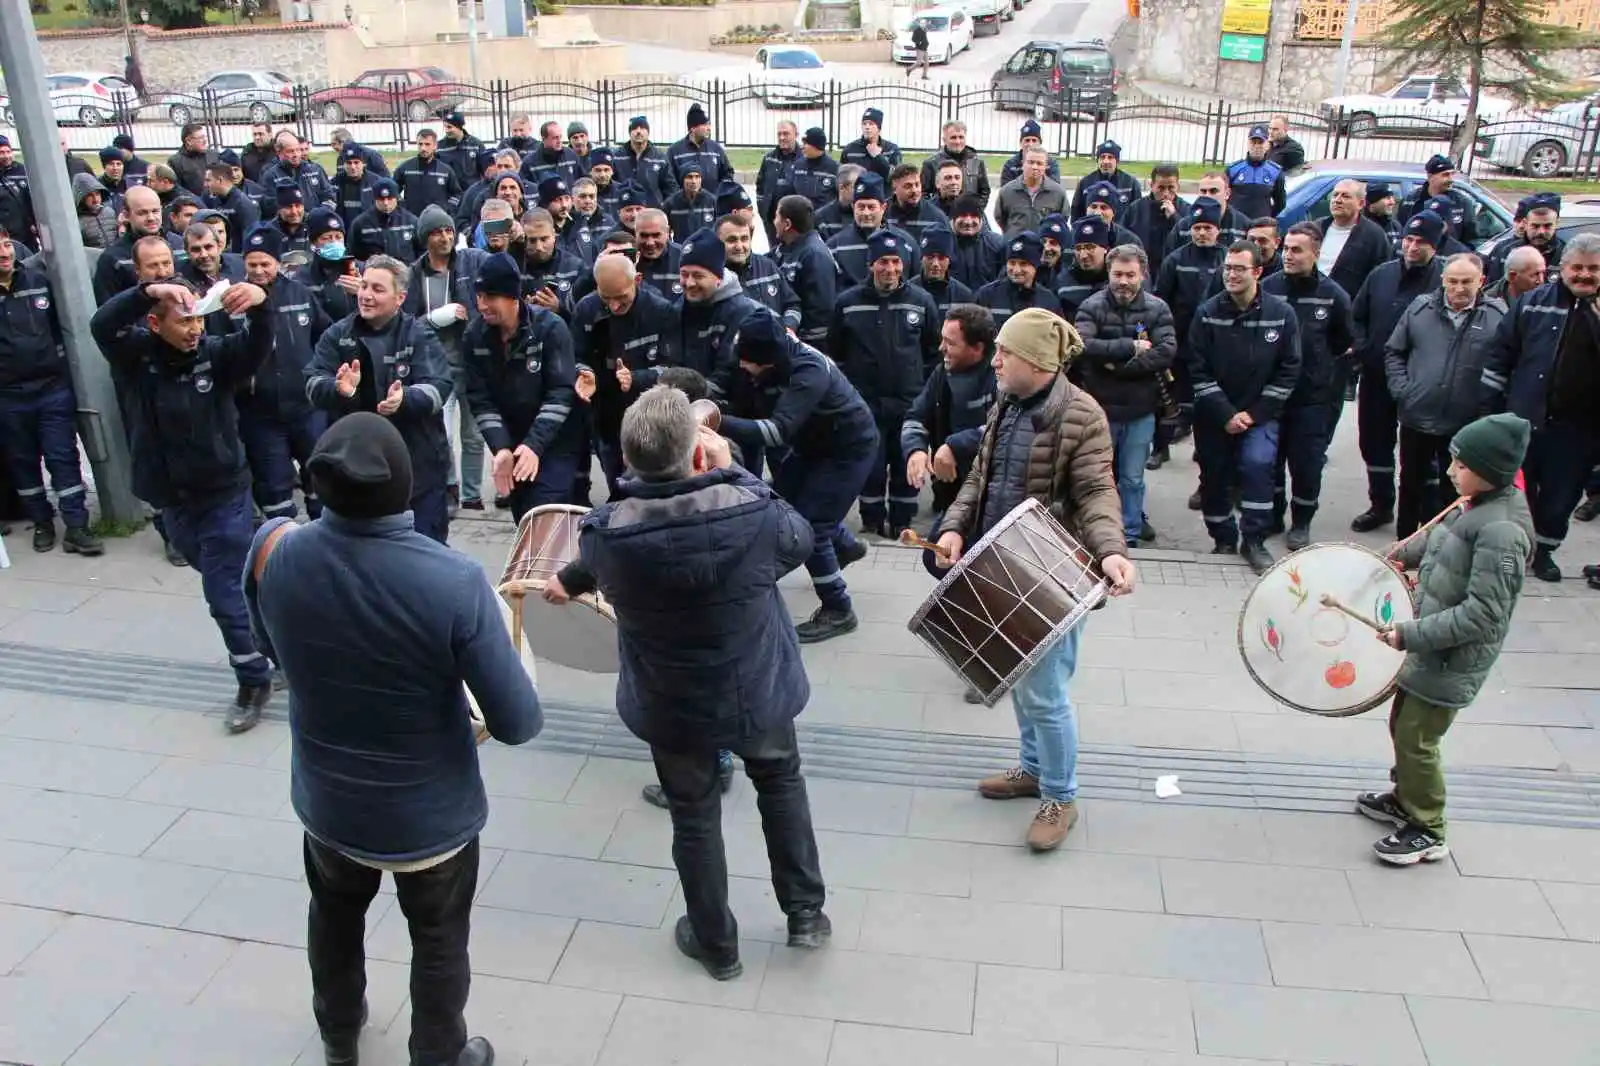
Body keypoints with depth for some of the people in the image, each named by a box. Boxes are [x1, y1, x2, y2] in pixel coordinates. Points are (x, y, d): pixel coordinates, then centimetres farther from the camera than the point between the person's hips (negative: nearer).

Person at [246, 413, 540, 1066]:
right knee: (438, 941, 23)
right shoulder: (455, 583, -32)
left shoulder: (273, 551, -20)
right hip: (431, 815, -4)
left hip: (325, 801, 4)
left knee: (335, 913, 32)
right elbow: (519, 723, -25)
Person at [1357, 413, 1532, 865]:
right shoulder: (1479, 506, 1)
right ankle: (1404, 799, 41)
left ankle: (1427, 833, 19)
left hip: (1454, 660, -9)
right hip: (1433, 645, 9)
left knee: (1416, 739, 2)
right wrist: (1407, 554, 13)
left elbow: (1483, 614, -29)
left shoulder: (1500, 531, -27)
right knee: (1402, 722, 21)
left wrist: (1411, 634, -27)